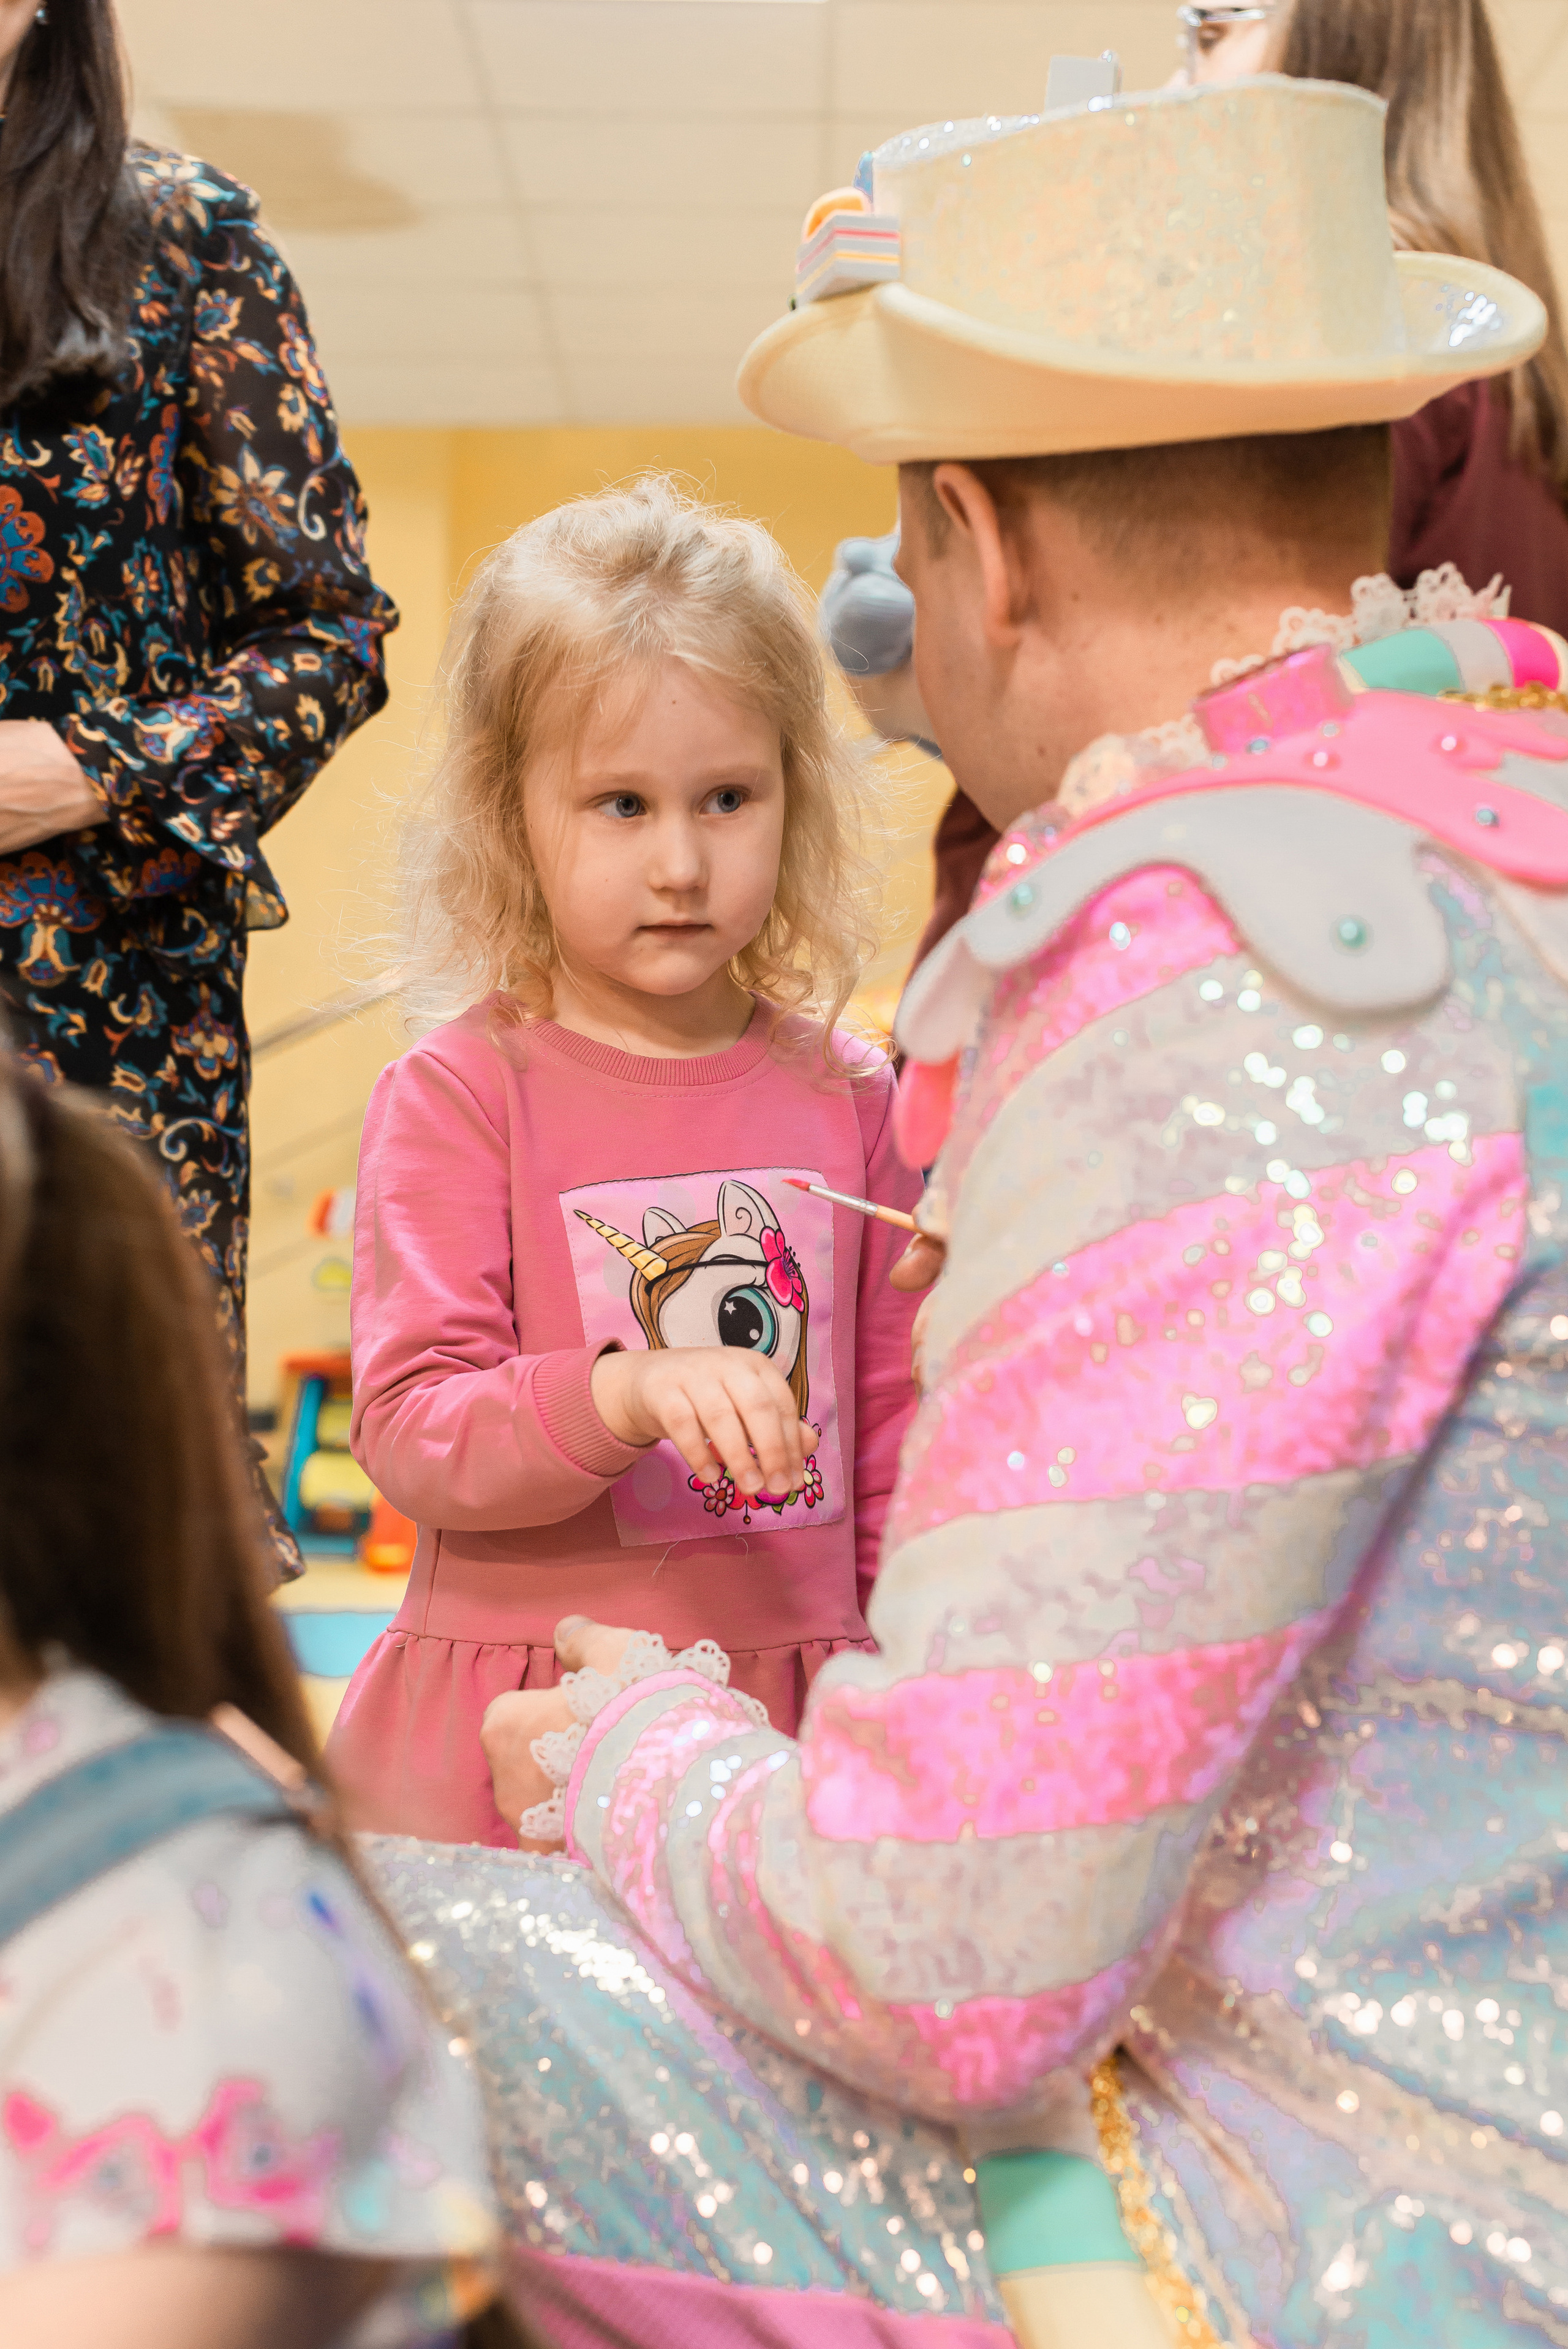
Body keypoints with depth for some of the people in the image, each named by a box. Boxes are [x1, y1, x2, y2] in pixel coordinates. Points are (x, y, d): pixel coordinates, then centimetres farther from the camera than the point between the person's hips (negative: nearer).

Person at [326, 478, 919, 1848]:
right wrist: (624, 1395, -31)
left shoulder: (845, 1094, 4)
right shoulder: (456, 1094, -7)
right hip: (518, 1736, -2)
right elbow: (408, 1431, -14)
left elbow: (896, 1425, 11)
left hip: (791, 1726, 3)